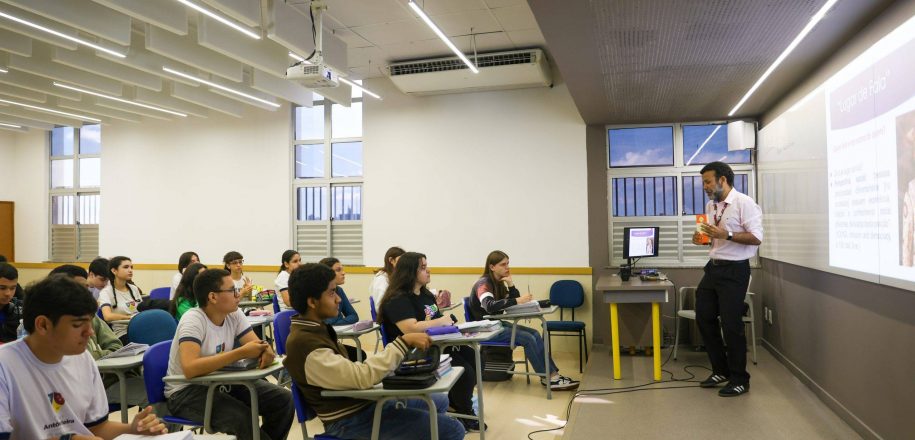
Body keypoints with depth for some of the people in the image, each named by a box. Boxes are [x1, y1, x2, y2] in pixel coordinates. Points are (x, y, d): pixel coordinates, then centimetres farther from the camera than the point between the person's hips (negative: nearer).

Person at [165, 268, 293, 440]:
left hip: (221, 383, 7)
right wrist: (241, 353, -37)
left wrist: (266, 350, -31)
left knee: (283, 399, -9)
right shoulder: (193, 320, -24)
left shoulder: (234, 314, -4)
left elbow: (255, 344, -5)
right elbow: (190, 369, -37)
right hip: (187, 391, -6)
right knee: (242, 418, -32)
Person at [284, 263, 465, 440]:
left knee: (439, 402, 19)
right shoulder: (304, 344, -25)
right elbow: (362, 377, -29)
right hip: (350, 421, -10)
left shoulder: (314, 329, 7)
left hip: (362, 402, 10)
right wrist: (404, 342, -25)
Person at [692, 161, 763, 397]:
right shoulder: (710, 206, 11)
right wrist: (702, 239, 2)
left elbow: (756, 237, -18)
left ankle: (739, 380, 14)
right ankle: (720, 370, 27)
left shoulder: (744, 203, -12)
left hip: (734, 271, -8)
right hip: (713, 268, 8)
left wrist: (727, 235, -28)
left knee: (731, 324, -3)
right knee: (704, 318, 10)